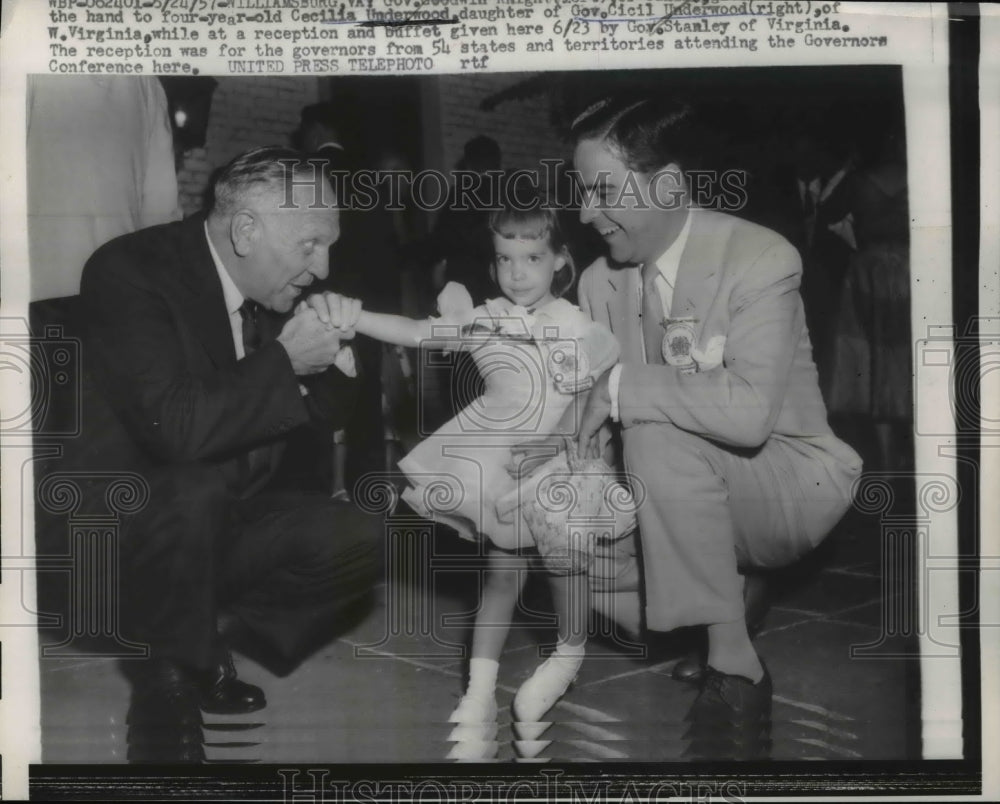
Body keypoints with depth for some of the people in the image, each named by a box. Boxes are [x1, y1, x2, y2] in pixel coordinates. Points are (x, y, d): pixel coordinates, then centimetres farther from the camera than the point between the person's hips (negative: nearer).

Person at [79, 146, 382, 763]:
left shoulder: (275, 290, -2)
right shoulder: (127, 272, -23)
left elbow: (327, 413, 8)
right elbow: (174, 426, -36)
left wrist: (332, 352, -12)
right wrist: (284, 360, -26)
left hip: (223, 516, 7)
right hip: (123, 525, -6)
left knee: (358, 544, -11)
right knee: (194, 489, -36)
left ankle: (207, 638, 4)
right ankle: (168, 685, -13)